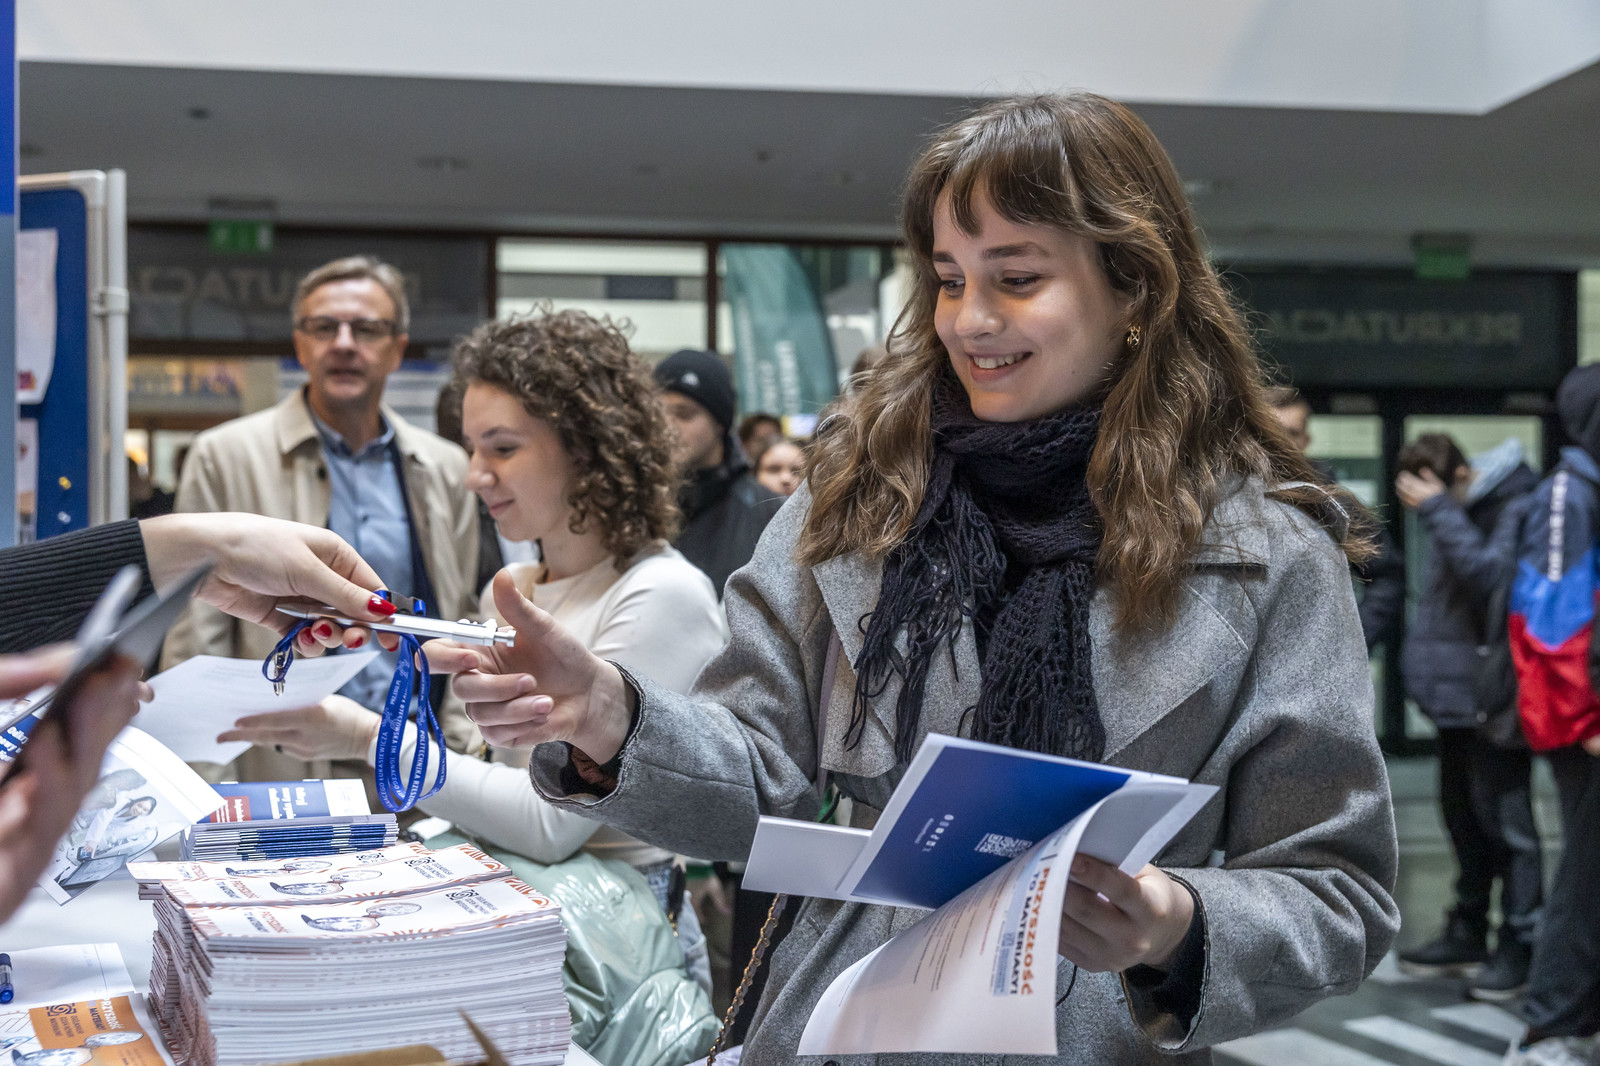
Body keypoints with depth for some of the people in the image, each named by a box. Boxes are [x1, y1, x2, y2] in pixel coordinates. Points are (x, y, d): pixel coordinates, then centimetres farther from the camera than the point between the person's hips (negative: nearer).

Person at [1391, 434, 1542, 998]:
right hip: (1455, 694, 9)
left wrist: (1439, 512, -26)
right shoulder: (1460, 513, 12)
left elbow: (1490, 577, -30)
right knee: (1462, 812, 16)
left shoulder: (1516, 512, -16)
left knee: (1502, 816, -5)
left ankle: (1520, 942, 4)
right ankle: (1468, 933, 27)